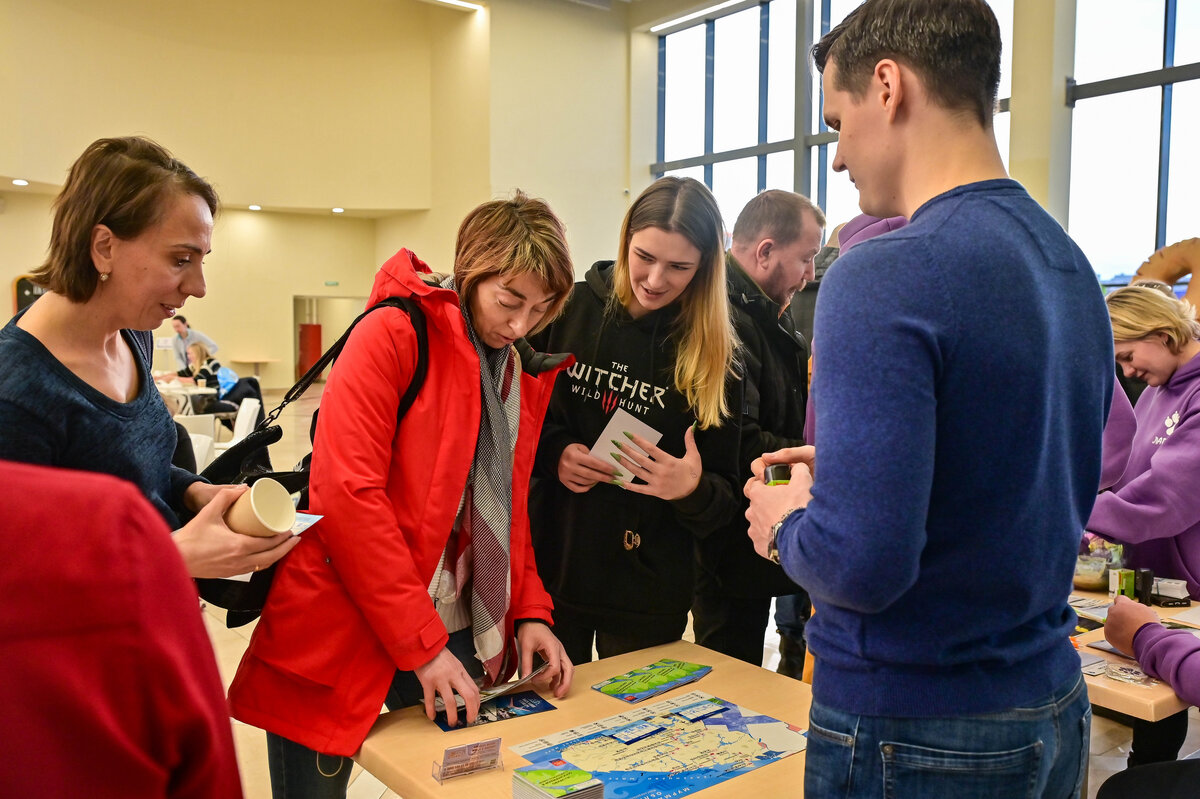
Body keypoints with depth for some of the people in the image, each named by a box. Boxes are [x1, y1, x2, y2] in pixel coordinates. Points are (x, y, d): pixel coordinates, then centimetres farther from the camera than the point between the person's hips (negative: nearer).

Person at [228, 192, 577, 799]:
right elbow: (348, 491, -21)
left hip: (460, 633, 6)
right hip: (342, 629, -6)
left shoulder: (529, 372, 7)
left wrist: (530, 612, -1)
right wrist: (421, 643, -20)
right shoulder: (393, 335, -14)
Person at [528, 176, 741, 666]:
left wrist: (693, 490, -21)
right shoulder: (572, 309, -5)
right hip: (552, 567, 1)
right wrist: (553, 452, -14)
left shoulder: (715, 354, -5)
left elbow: (727, 499, -1)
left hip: (650, 588, 0)